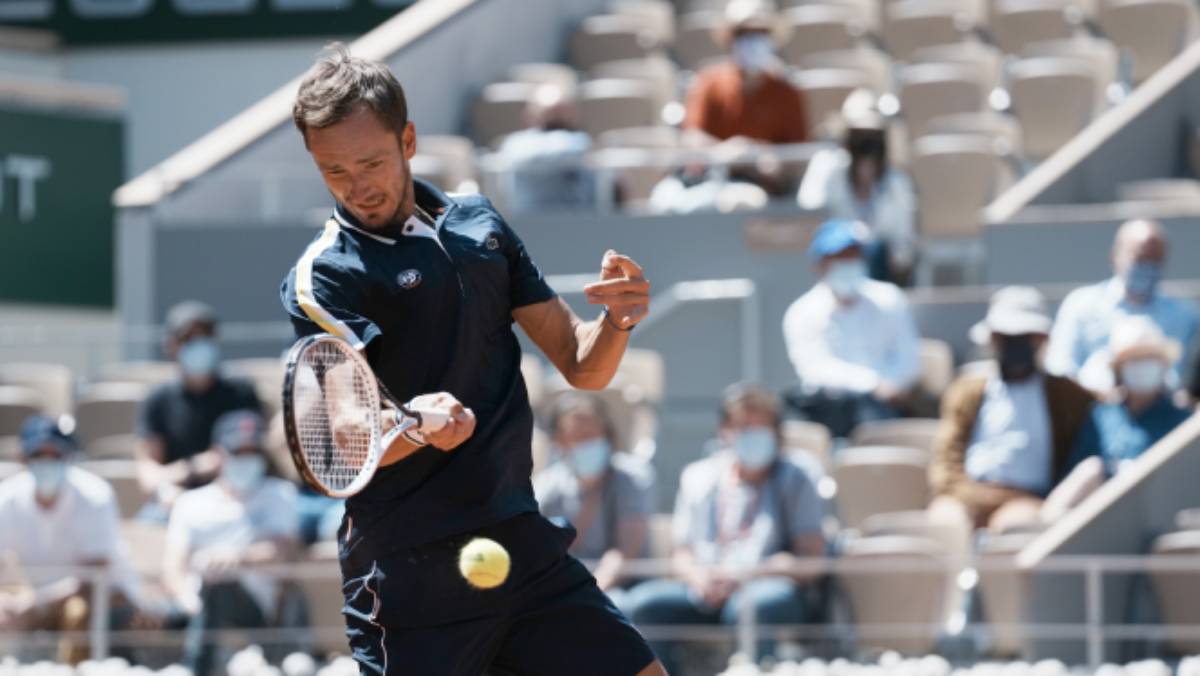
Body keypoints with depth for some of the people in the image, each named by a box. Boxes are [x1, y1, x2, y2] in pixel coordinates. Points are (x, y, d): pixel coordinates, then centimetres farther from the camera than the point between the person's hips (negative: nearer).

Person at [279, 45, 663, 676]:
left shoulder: (479, 224, 12)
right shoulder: (321, 277, -6)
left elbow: (582, 366, 15)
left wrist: (617, 320, -8)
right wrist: (419, 426, -41)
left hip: (525, 548, 5)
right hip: (410, 586, -5)